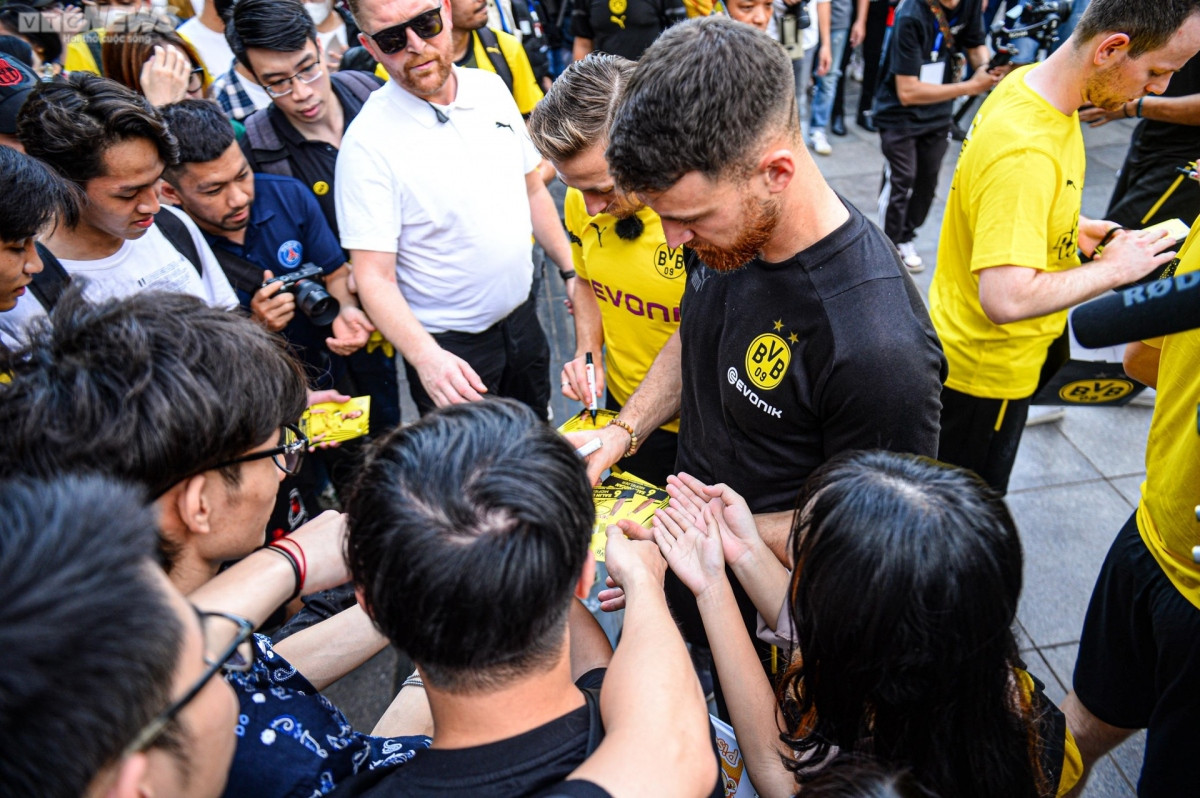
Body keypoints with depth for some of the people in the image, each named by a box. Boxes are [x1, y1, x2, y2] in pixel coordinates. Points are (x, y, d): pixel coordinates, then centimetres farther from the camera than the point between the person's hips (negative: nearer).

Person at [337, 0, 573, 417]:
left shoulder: (491, 88, -2)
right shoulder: (368, 142, -20)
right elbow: (375, 277, -21)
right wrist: (425, 357, -36)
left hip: (522, 316, 6)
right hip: (448, 348, -5)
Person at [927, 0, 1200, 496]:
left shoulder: (1030, 80, -3)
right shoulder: (1025, 153, -34)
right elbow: (1006, 299, -38)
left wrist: (1073, 226, 2)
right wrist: (1112, 270, -23)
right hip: (987, 373, -9)